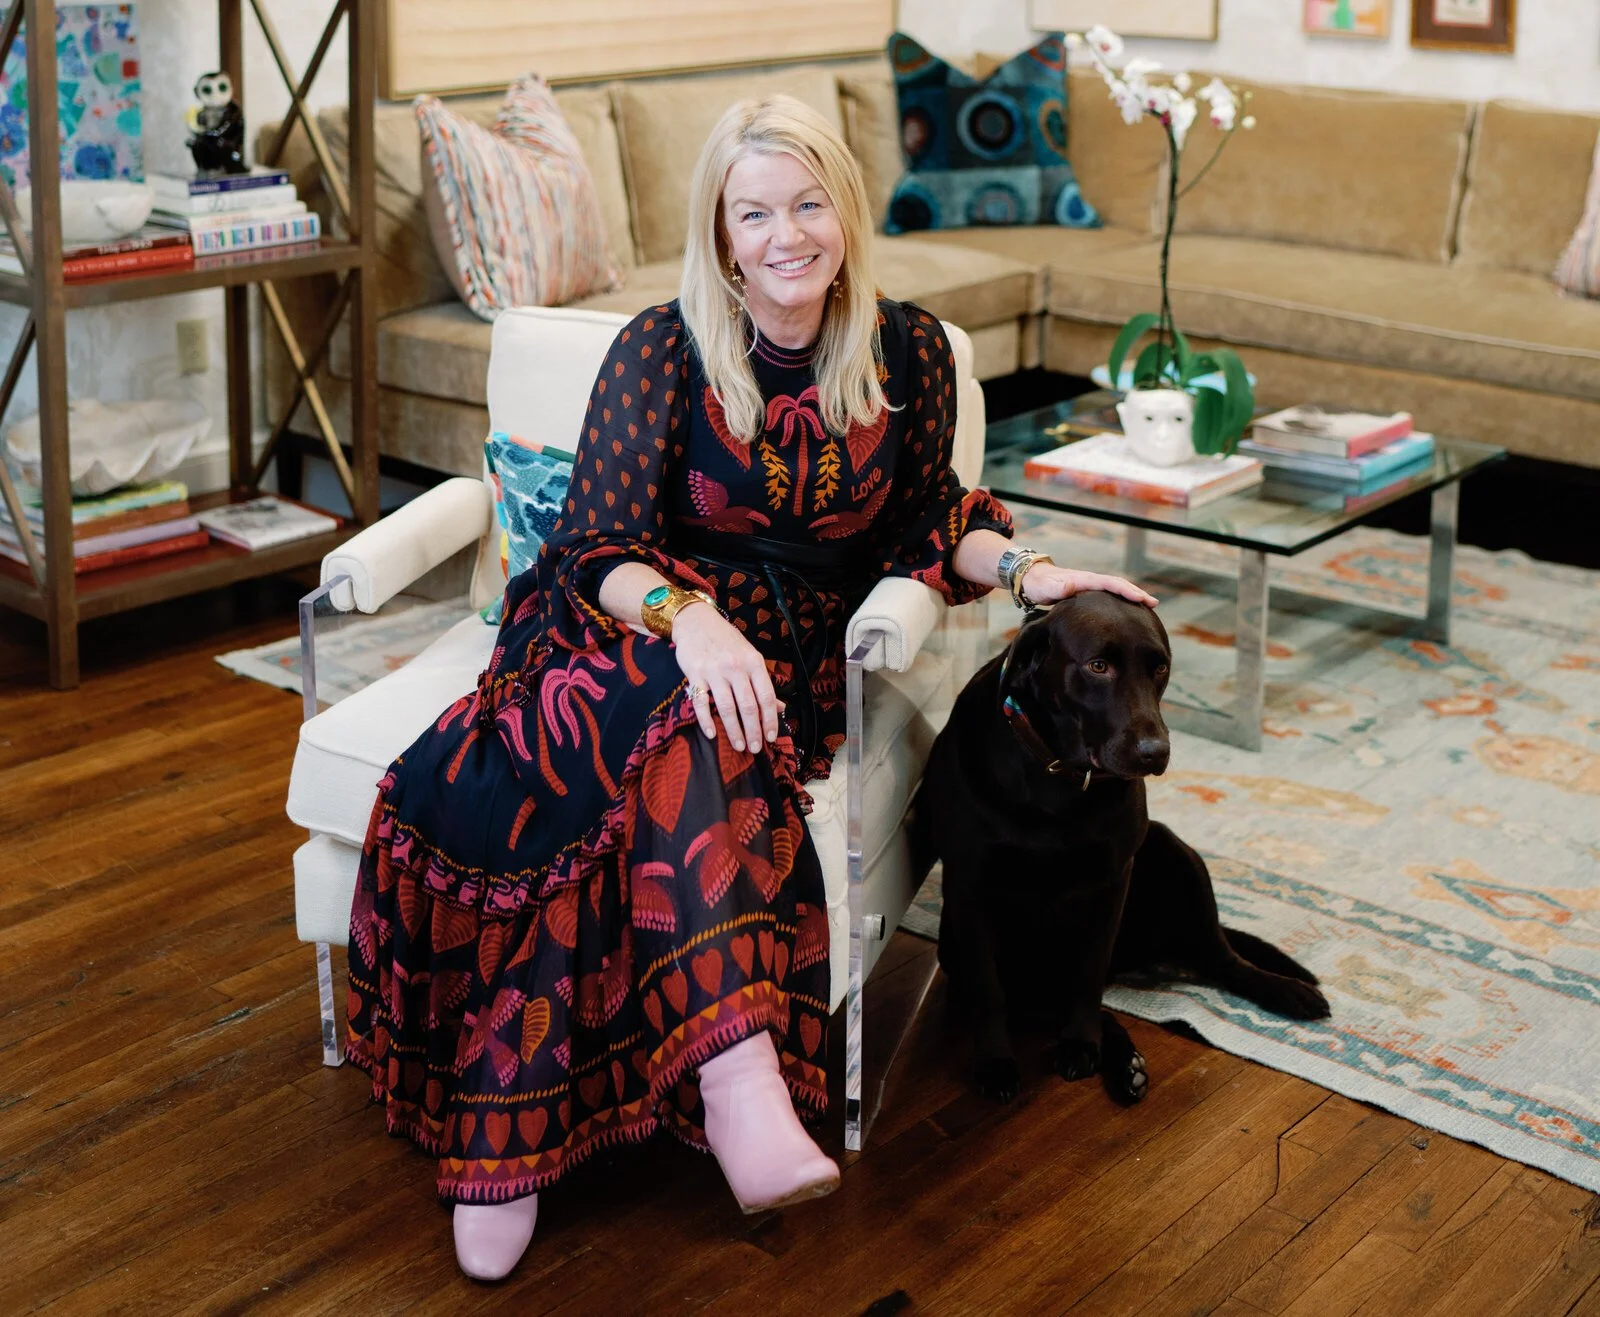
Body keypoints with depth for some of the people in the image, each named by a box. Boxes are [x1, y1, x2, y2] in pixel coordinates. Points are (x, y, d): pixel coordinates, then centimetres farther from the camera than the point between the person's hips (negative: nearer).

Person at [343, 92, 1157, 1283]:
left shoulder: (909, 352, 3)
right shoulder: (665, 349, -6)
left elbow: (926, 522, 15)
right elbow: (597, 544, -14)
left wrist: (1023, 572, -5)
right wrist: (689, 616, -35)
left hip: (791, 653, 1)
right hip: (643, 625, -1)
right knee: (664, 713, -40)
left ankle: (508, 1131, -34)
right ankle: (735, 1074, -50)